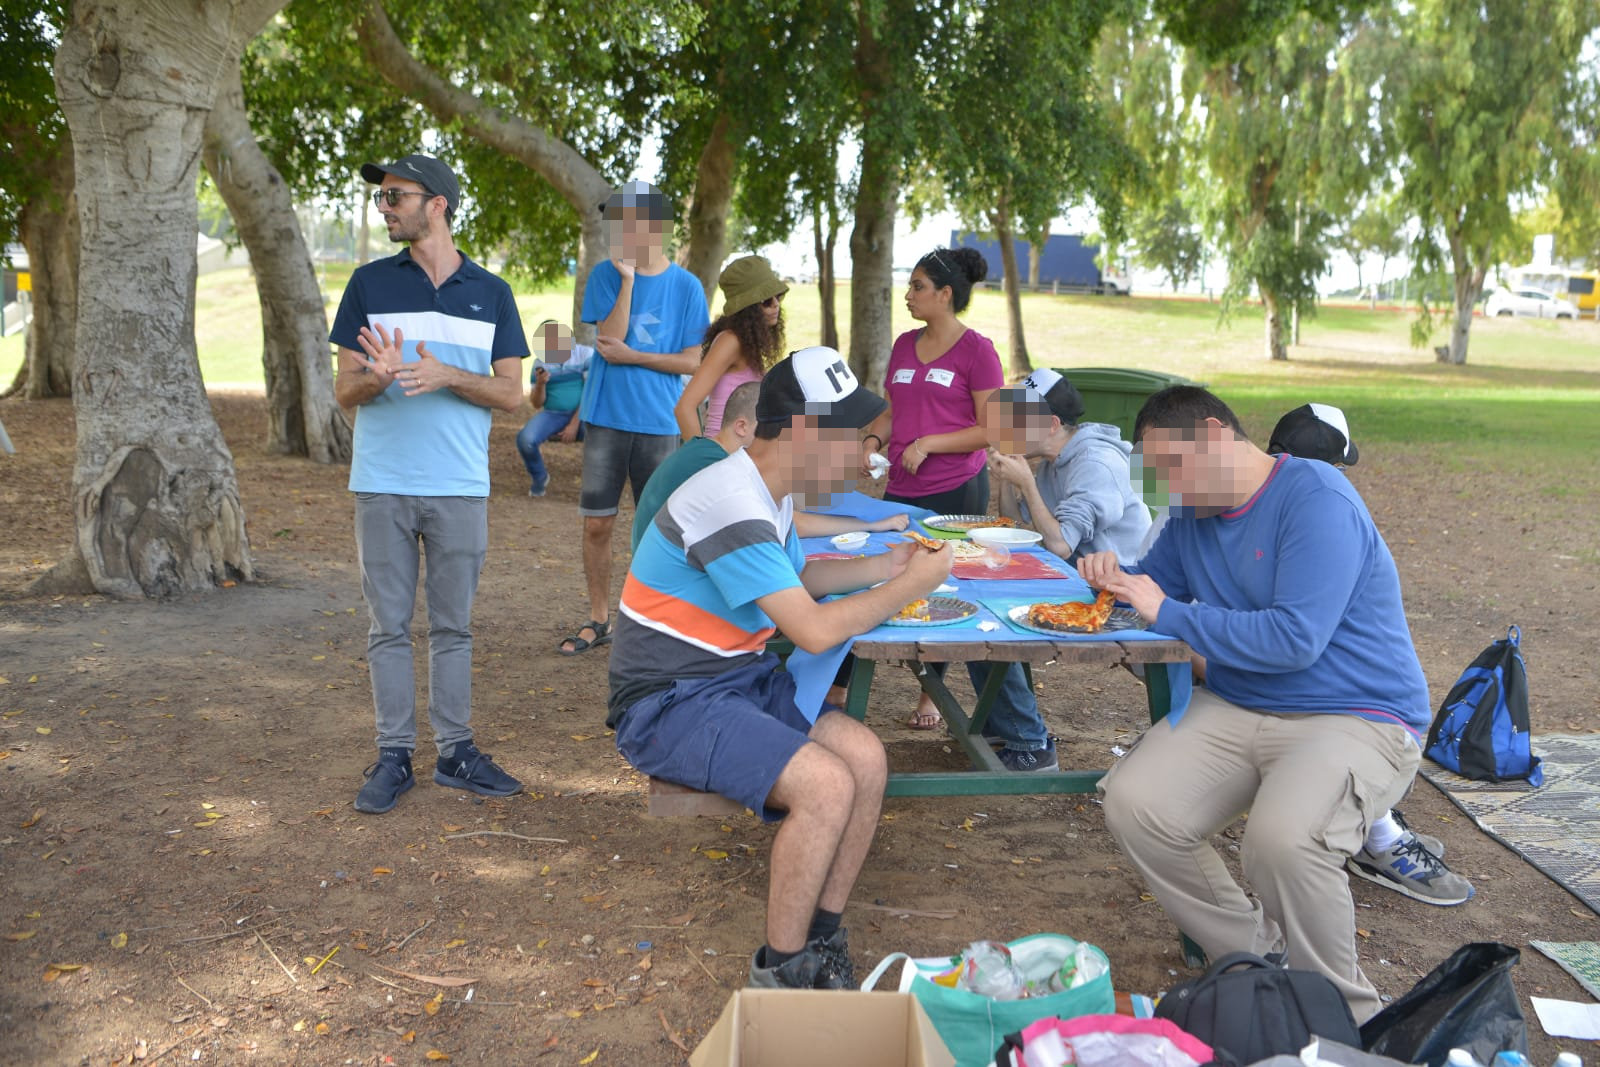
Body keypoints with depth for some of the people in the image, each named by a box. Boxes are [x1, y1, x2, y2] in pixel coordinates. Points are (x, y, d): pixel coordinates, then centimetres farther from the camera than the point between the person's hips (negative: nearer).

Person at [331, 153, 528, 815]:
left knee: (453, 626, 8)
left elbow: (511, 393, 2)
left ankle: (455, 751, 18)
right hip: (383, 484, 0)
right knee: (389, 626, 5)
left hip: (461, 487, 0)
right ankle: (394, 756, 14)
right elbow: (344, 390, 4)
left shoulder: (491, 293, 6)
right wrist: (378, 376, -19)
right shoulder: (370, 284, 6)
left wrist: (446, 375, -15)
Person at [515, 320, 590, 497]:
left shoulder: (586, 354, -3)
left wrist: (574, 424, -14)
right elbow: (537, 404, 7)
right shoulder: (540, 363, 6)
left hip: (582, 415, -2)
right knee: (525, 439, -26)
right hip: (552, 414, 2)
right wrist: (540, 384, -15)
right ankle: (539, 477, 7)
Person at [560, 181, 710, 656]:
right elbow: (611, 336, -12)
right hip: (605, 419, 1)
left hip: (659, 424, -1)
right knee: (596, 524, 4)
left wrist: (631, 356, -10)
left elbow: (692, 362, -2)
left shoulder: (686, 286, 0)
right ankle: (599, 620, 19)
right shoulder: (605, 275, 2)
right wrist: (628, 277, -15)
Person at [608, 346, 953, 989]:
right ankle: (781, 969, -7)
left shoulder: (771, 491, 8)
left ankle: (821, 939, 3)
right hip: (670, 703, -9)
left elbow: (793, 579, 27)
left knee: (867, 758, -10)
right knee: (826, 784, -26)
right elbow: (815, 631, -25)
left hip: (740, 678, 9)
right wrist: (911, 587, -12)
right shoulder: (731, 506, -24)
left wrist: (881, 567, 13)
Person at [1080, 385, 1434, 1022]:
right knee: (1134, 807, -14)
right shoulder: (1192, 514, 11)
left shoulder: (1317, 498, -16)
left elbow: (1295, 638, -25)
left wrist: (1169, 614, -17)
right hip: (1235, 708, 8)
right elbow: (1154, 584, 25)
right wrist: (1113, 579, 0)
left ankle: (1344, 1019, -8)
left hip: (1358, 718, -8)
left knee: (1282, 839, -34)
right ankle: (1254, 962, 4)